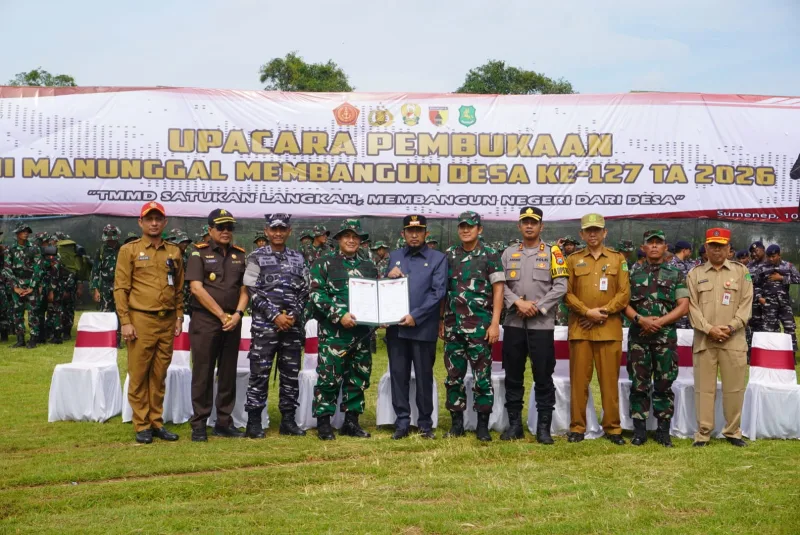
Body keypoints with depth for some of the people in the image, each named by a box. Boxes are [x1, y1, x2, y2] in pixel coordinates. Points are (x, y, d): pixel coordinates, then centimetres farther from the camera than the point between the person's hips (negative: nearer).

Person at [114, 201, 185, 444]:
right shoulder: (129, 250, 1)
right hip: (141, 320, -4)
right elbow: (120, 288, -3)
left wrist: (179, 317, 10)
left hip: (167, 322, 4)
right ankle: (142, 426, 10)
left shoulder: (174, 252, 12)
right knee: (138, 375, 1)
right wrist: (125, 322, -10)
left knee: (160, 375, 10)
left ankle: (157, 422, 18)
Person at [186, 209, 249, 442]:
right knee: (203, 374, -1)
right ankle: (199, 425, 6)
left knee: (228, 374, 8)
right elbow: (196, 288, -10)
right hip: (204, 321, -4)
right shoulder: (199, 253, -1)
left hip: (232, 322, 4)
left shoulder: (240, 255, 13)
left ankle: (224, 422, 17)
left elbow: (244, 289, 11)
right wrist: (222, 315, -12)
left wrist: (238, 314, -8)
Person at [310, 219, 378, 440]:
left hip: (362, 333, 5)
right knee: (329, 378, -5)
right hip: (334, 333, -5)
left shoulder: (369, 267, 17)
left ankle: (351, 421, 20)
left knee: (359, 379, 9)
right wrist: (340, 314, -17)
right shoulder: (324, 264, 2)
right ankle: (323, 423, 5)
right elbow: (317, 295, -7)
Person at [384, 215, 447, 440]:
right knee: (398, 375, 4)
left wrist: (416, 316, -14)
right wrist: (389, 276, -6)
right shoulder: (393, 257, 14)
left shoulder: (438, 258, 3)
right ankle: (402, 422, 12)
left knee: (424, 377, 4)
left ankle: (425, 424, 14)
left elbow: (438, 292, -6)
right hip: (396, 327, 3)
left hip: (423, 328, -3)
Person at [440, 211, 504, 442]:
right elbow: (443, 291, 14)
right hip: (453, 326, 4)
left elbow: (498, 290, -4)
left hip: (480, 326, -4)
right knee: (454, 377, 8)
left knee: (482, 377, 1)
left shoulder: (490, 256, -1)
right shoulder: (450, 255, 10)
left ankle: (483, 425, 9)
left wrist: (495, 323, -11)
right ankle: (457, 423, 18)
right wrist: (441, 321, 10)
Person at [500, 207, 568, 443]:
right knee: (513, 376, 8)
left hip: (542, 324, -3)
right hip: (513, 323, 3)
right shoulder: (509, 253, 11)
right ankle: (514, 425, 17)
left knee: (543, 377, -1)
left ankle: (543, 427, 7)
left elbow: (560, 287, -5)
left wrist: (537, 307, -13)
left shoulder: (553, 253, 3)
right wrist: (518, 302, -12)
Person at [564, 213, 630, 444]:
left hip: (609, 329, 0)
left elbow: (624, 293, 2)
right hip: (579, 328, 1)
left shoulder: (618, 259, 8)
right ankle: (577, 427, 10)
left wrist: (603, 312, -9)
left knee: (610, 380, 3)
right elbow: (567, 293, 3)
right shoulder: (573, 260, 9)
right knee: (579, 380, 3)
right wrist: (587, 312, -11)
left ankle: (612, 427, 12)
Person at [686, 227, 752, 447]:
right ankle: (703, 433, 9)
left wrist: (731, 327, -11)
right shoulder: (695, 274, 8)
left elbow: (746, 304, 2)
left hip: (734, 339, 0)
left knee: (734, 387, 4)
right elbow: (692, 306, 1)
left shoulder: (741, 271, 8)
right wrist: (709, 329, -11)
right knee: (704, 387, 2)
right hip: (704, 340, 0)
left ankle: (733, 432, 17)